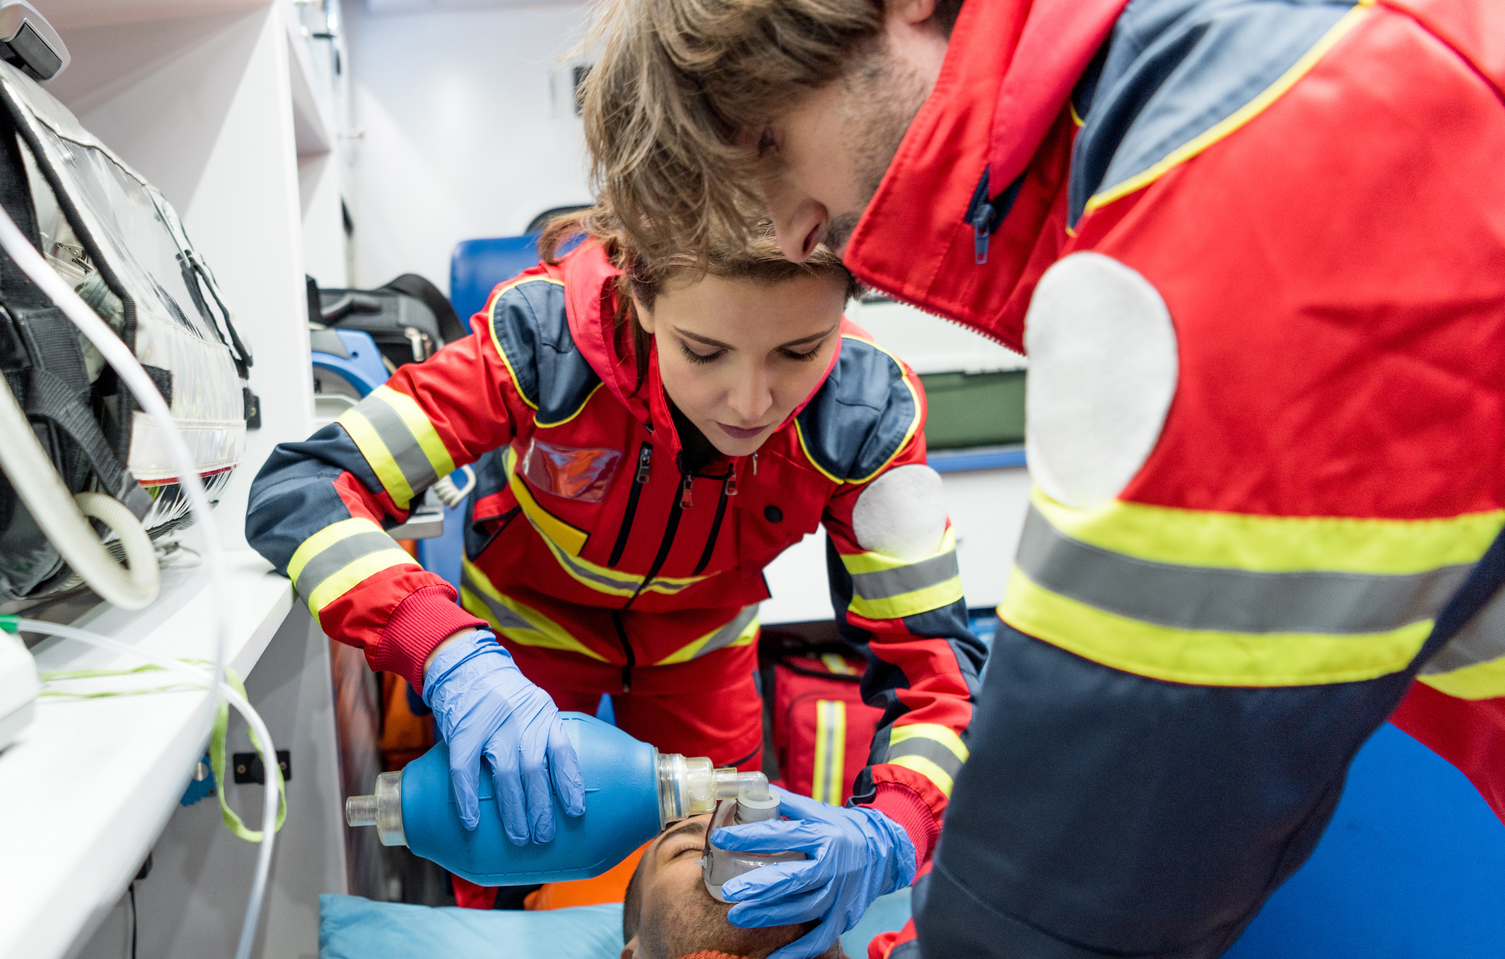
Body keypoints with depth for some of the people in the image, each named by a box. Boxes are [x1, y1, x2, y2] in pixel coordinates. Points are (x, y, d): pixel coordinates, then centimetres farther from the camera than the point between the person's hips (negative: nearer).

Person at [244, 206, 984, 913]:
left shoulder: (863, 413, -32)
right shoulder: (547, 335, -37)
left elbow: (931, 652, -28)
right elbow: (297, 492, -36)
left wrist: (884, 838, -47)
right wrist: (453, 660, -53)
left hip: (699, 640, 2)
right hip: (527, 620, -1)